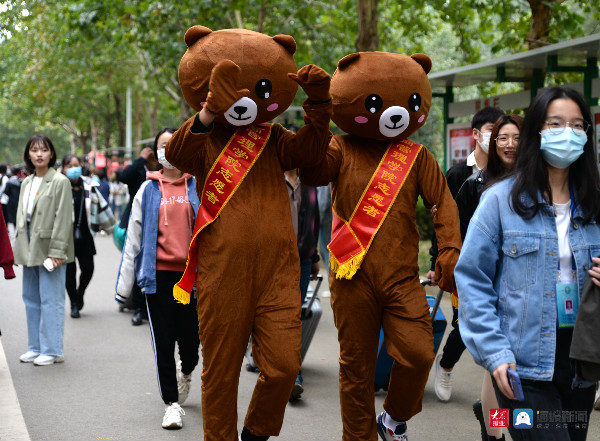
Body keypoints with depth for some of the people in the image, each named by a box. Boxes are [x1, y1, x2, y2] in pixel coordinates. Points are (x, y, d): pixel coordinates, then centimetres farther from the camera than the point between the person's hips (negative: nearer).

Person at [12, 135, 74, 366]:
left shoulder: (60, 182, -8)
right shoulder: (26, 183, 15)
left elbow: (63, 219, -12)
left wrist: (56, 252, -17)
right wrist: (20, 247, 11)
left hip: (49, 248, -7)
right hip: (29, 248, 8)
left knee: (50, 300, -6)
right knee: (31, 299, 11)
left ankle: (52, 351, 1)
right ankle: (35, 347, 20)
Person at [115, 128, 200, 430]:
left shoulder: (199, 187, 5)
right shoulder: (148, 189, 7)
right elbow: (134, 235, 8)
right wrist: (124, 281, 6)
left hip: (191, 272, 0)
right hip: (159, 273, 0)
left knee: (190, 336, 4)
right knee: (163, 340, -2)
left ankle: (186, 373, 38)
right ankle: (171, 404, 7)